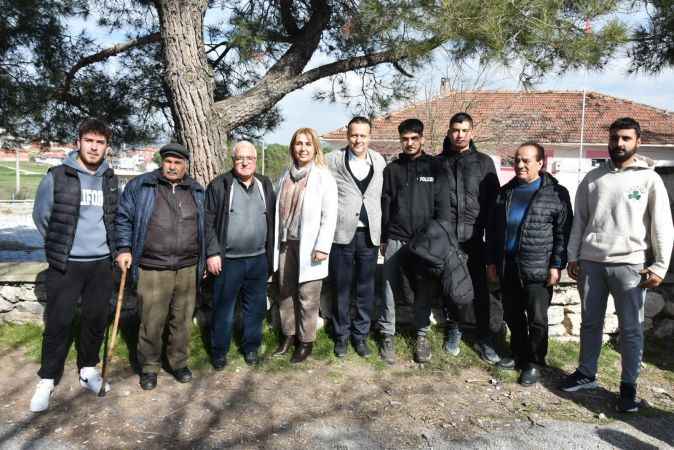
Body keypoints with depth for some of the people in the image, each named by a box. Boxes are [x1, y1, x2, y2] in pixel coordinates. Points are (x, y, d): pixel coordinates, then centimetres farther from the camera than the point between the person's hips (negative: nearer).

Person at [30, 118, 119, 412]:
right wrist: (59, 245, 5)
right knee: (58, 323, 2)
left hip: (101, 263, 4)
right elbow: (40, 215, 2)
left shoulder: (110, 179, 5)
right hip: (65, 264, -3)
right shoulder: (57, 176, -7)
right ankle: (47, 381, 17)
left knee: (96, 320, 11)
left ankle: (88, 371, 28)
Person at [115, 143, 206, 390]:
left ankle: (179, 362, 29)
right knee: (151, 322, 3)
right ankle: (149, 367, 22)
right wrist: (124, 248, -4)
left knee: (183, 321, 11)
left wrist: (205, 258, 15)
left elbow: (204, 226, 17)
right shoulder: (140, 186, 1)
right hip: (152, 270, -3)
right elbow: (123, 218, 5)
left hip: (188, 270, 3)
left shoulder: (197, 191, 11)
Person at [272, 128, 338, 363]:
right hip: (286, 243, 5)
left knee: (307, 296, 1)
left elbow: (329, 216, -10)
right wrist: (275, 241, 10)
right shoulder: (286, 176, 11)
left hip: (308, 245, -5)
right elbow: (279, 209, 14)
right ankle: (289, 335, 29)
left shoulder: (323, 177, -6)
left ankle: (306, 341, 16)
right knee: (286, 292, 13)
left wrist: (322, 247, -15)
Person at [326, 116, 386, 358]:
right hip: (342, 233, -2)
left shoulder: (379, 162, 8)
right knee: (341, 288, 8)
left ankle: (360, 334, 25)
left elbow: (383, 196, 10)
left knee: (366, 288, 9)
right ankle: (341, 335, 23)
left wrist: (382, 231, 5)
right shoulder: (333, 160, 0)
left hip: (369, 234, 2)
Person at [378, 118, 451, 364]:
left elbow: (443, 206, 2)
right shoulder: (392, 169, 8)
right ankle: (388, 335, 13)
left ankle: (422, 334, 21)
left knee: (424, 290, 6)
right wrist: (383, 238, 7)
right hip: (396, 240, 1)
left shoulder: (435, 168, 4)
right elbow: (385, 205, 9)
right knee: (390, 288, 0)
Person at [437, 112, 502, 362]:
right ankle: (453, 330, 27)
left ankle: (485, 339, 13)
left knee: (481, 290, 1)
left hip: (474, 237, 0)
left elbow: (493, 201, 6)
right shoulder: (438, 163, 7)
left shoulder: (484, 162, 7)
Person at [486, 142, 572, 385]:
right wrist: (491, 261, 9)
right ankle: (519, 355, 32)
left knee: (537, 319, 4)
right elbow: (492, 229, 13)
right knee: (513, 316, 15)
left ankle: (534, 363, 19)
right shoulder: (505, 192, 10)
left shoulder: (556, 193, -4)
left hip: (538, 269, -5)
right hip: (507, 267, 5)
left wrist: (556, 265, -10)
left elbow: (563, 232, -6)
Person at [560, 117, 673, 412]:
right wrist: (573, 257, 8)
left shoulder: (649, 179, 0)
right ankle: (586, 373, 27)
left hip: (630, 264, -3)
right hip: (591, 262, 3)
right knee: (590, 322, 13)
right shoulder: (592, 178, 9)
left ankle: (628, 386, 17)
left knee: (631, 329, 4)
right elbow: (579, 220, 11)